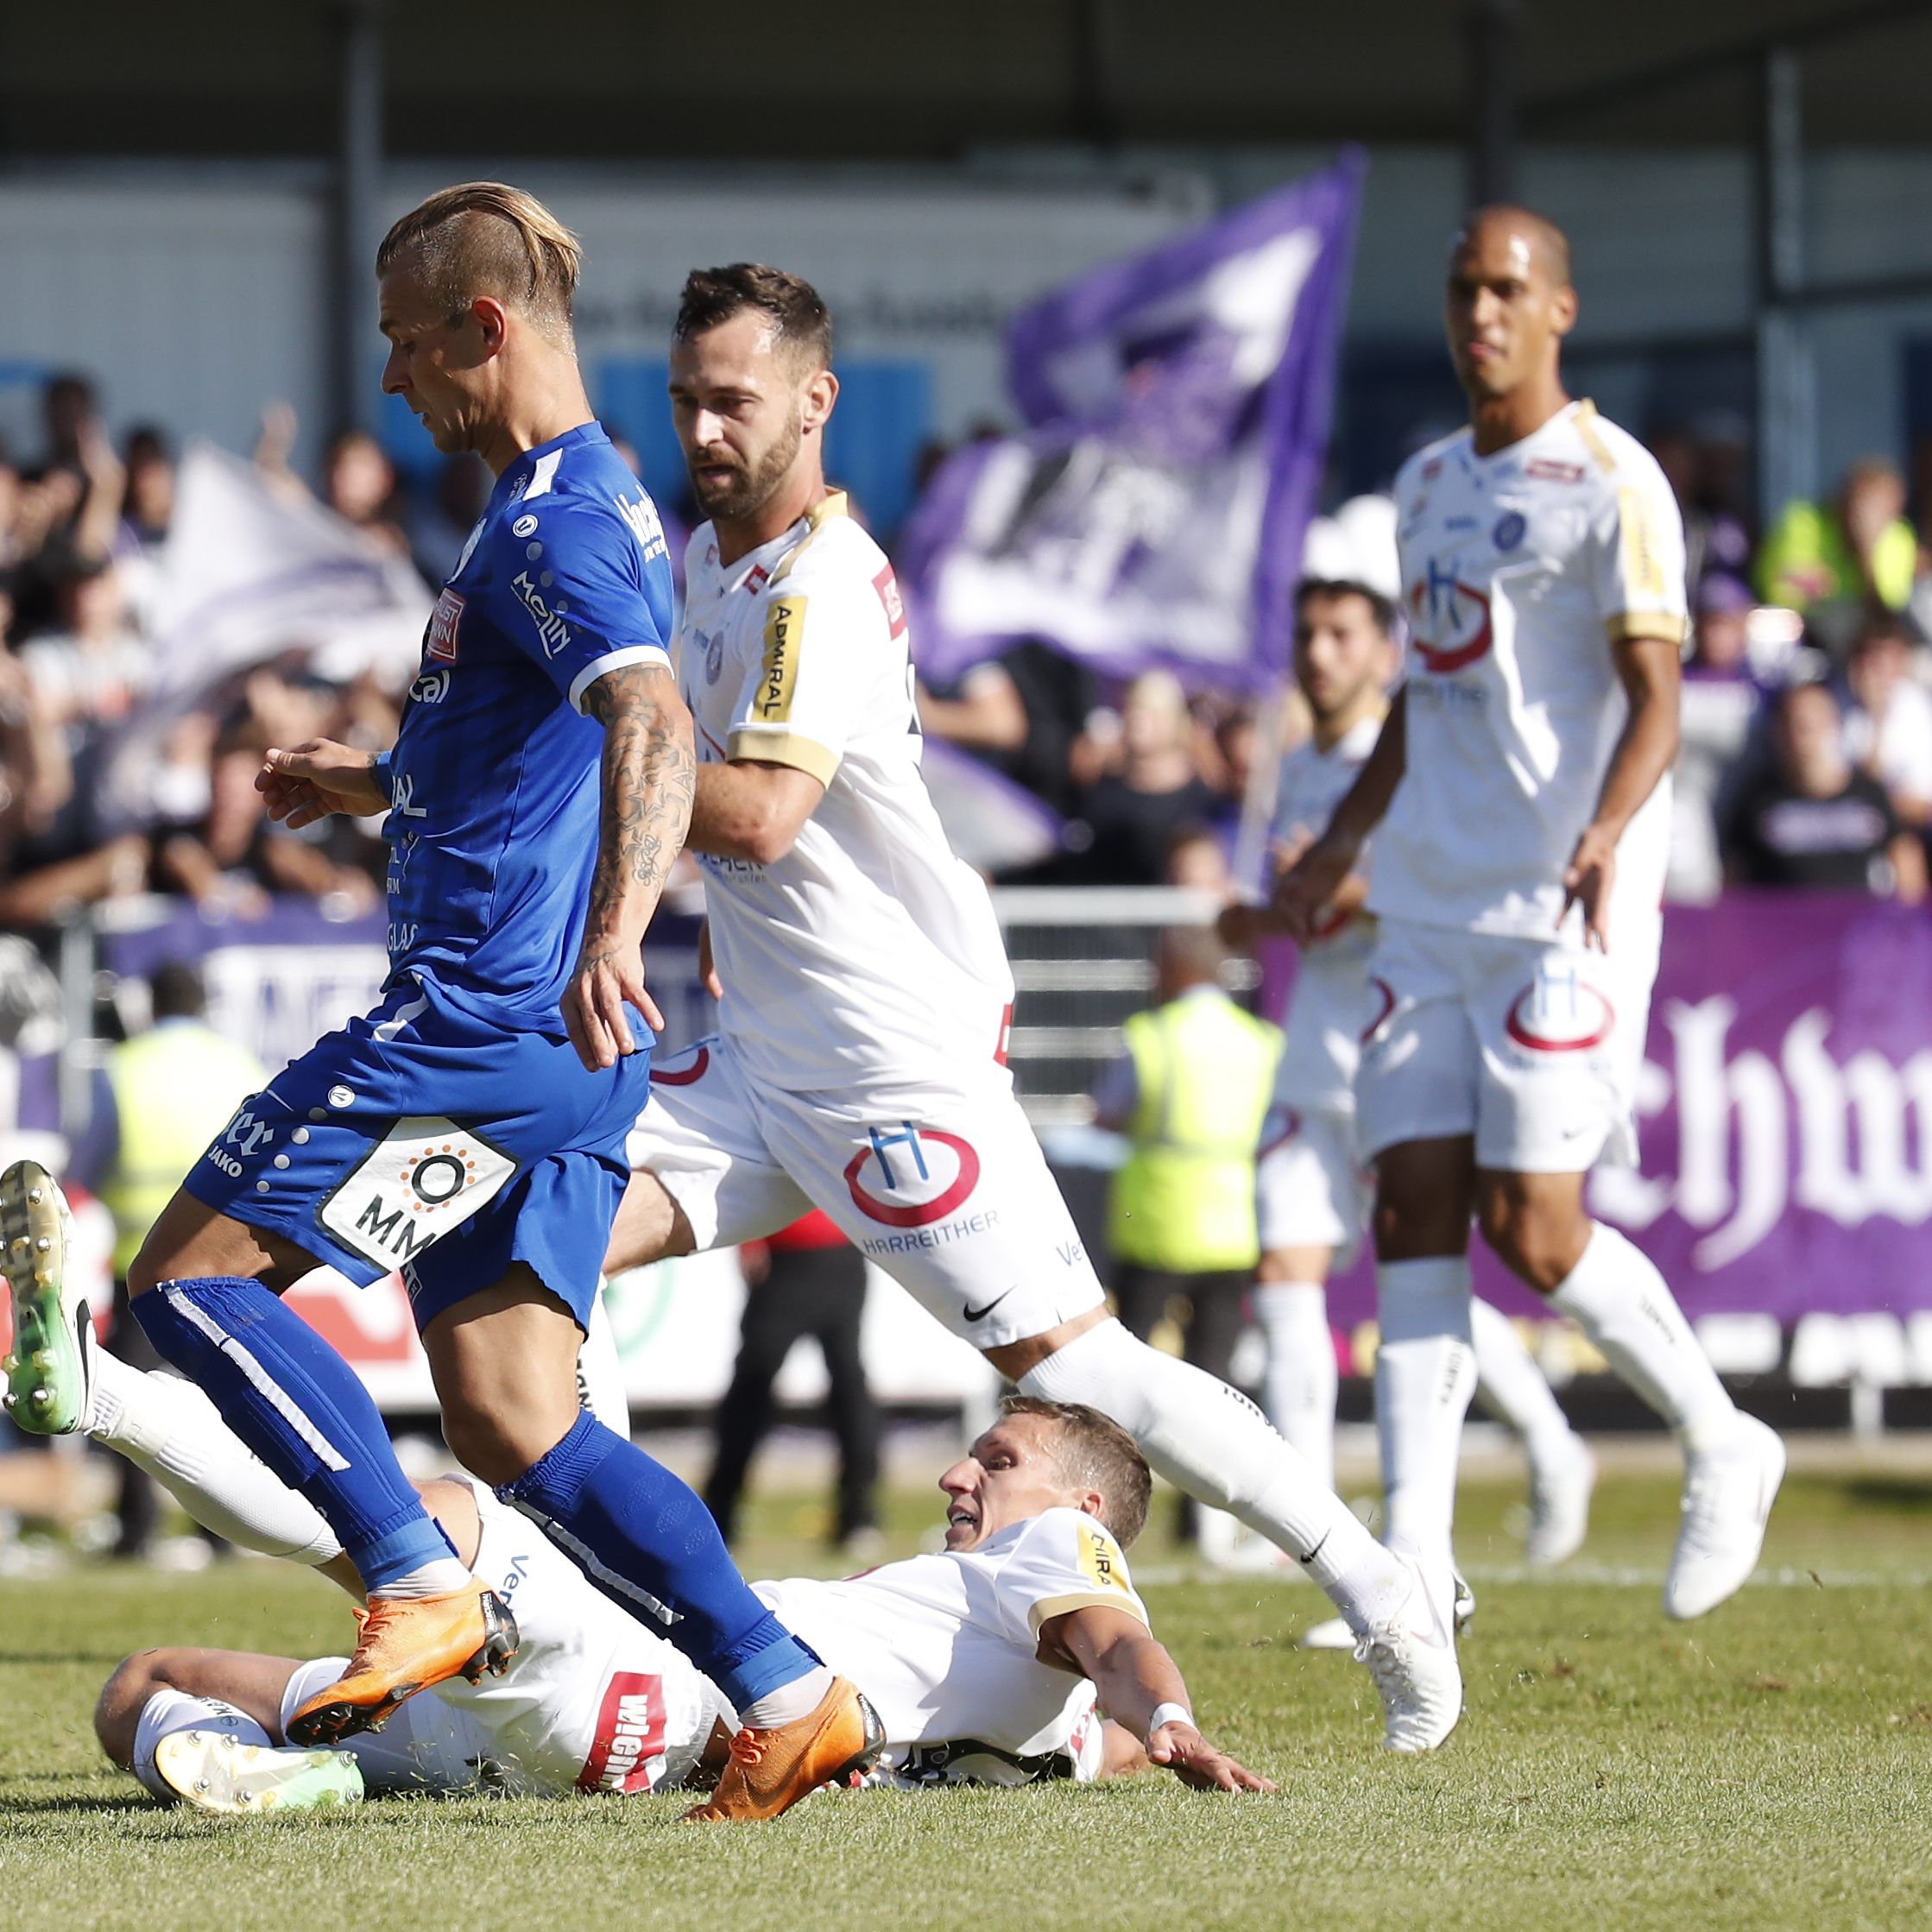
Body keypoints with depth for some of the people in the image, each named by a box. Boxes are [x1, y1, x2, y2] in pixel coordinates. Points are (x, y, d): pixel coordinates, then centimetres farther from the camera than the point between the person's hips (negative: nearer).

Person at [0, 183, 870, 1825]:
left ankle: (424, 1592, -10)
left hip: (480, 1013, -10)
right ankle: (789, 1699, 0)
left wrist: (613, 941, -45)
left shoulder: (551, 522, -13)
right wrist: (379, 788, 39)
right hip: (554, 1060, 10)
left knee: (191, 1275, -5)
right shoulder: (595, 506, 20)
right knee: (513, 1425, 6)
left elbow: (654, 731, -30)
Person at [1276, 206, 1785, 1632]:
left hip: (1562, 909, -7)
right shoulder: (1430, 484, 17)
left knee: (1532, 1226, -10)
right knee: (1414, 1199, -2)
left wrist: (1604, 836, -30)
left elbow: (1656, 698, -14)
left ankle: (1724, 1448, 12)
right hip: (1431, 904, 7)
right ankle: (1417, 1552, -3)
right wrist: (1345, 840, 28)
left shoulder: (1612, 484, -7)